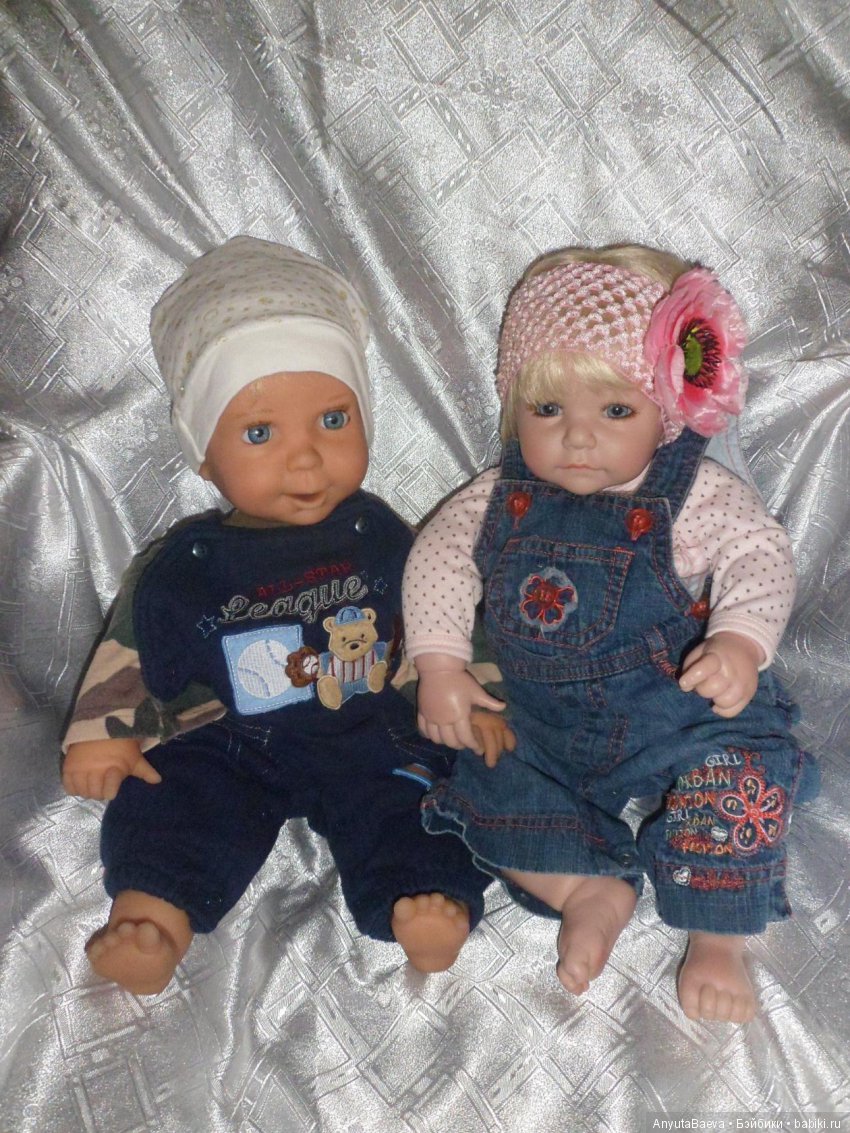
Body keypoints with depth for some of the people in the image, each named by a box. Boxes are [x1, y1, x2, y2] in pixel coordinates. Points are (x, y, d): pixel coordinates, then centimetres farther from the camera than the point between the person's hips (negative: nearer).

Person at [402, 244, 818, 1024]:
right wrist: (440, 667, -8)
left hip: (681, 710, -4)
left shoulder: (695, 497, -12)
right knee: (490, 793, -7)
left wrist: (739, 644, -41)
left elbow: (759, 558, -20)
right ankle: (591, 893, 7)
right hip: (545, 719, 4)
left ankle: (717, 940, -3)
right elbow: (440, 556, 3)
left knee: (736, 778, -26)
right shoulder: (504, 497, -2)